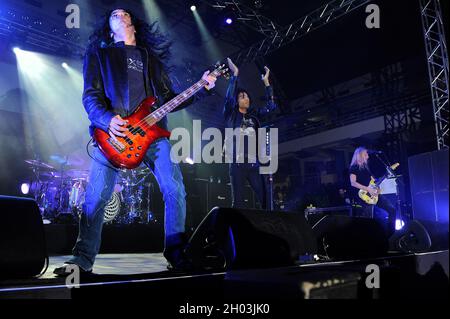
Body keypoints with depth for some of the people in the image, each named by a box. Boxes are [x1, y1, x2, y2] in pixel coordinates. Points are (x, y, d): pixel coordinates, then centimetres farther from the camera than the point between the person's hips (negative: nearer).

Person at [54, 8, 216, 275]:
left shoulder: (153, 59, 28)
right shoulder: (99, 53, 18)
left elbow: (171, 99, 23)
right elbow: (91, 95, 4)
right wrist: (106, 119, -16)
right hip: (111, 131, -2)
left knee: (175, 190, -10)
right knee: (96, 197, -9)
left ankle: (176, 253, 1)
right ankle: (83, 259, 5)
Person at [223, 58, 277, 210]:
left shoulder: (254, 115, 18)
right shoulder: (231, 114, 7)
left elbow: (271, 105, 17)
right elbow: (229, 97, -8)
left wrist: (266, 82, 15)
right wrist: (235, 74, -10)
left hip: (253, 163, 4)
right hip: (237, 163, -4)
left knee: (265, 198, -3)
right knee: (238, 202, -5)